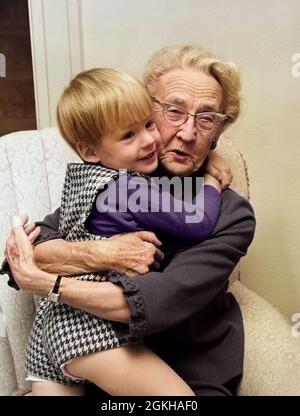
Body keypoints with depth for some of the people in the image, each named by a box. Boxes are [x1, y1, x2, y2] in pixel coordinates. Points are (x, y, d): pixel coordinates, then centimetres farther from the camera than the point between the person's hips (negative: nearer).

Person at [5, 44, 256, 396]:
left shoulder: (231, 215, -12)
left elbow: (154, 303, -24)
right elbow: (25, 251, -8)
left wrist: (39, 282, -20)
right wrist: (100, 254, -25)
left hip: (193, 378, 0)